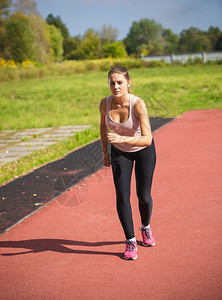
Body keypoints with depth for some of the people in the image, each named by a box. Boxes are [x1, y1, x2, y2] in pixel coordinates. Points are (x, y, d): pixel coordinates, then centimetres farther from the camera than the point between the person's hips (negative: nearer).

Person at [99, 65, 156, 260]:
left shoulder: (138, 104, -31)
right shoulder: (105, 104, -19)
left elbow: (147, 139, -37)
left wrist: (122, 139, -50)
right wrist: (105, 151, 6)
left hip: (144, 150, -2)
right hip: (120, 151, 2)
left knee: (144, 196, 5)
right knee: (122, 196, -8)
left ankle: (146, 227, 37)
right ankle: (131, 241, 8)